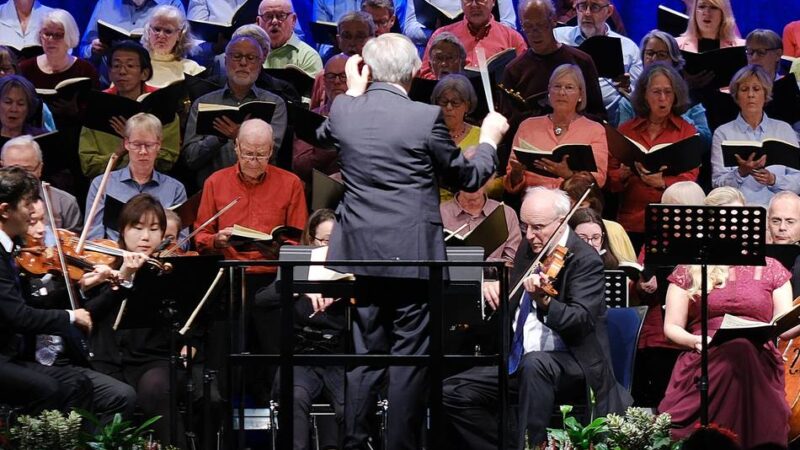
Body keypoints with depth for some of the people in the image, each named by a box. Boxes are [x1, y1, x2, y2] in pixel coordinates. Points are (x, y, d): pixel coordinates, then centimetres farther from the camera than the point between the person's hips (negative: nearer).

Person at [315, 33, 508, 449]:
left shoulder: (342, 110, -2)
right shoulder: (426, 118, -13)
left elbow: (323, 136, 23)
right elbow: (468, 177, 0)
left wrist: (352, 92, 26)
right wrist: (489, 138, 17)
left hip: (359, 252, 4)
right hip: (412, 255, -4)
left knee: (366, 352, 13)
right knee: (409, 356, 3)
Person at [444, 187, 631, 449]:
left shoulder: (585, 260, -12)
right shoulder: (528, 249, 11)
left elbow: (582, 322, -24)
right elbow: (510, 305, 23)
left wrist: (544, 300, -43)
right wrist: (494, 290, -1)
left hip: (571, 365, -8)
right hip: (519, 363, 8)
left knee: (535, 362, -40)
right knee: (453, 393, -7)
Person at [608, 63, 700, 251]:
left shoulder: (687, 131, 8)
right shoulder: (626, 130, 12)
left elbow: (690, 178, -2)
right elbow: (610, 178, 11)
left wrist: (662, 182, -20)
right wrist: (623, 174, -11)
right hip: (632, 223, 1)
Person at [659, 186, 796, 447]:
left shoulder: (770, 269, 19)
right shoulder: (689, 270, 17)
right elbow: (672, 328, 12)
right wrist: (697, 341, -8)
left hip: (759, 366, 1)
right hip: (704, 363, -1)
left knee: (743, 351, -36)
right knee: (736, 351, -36)